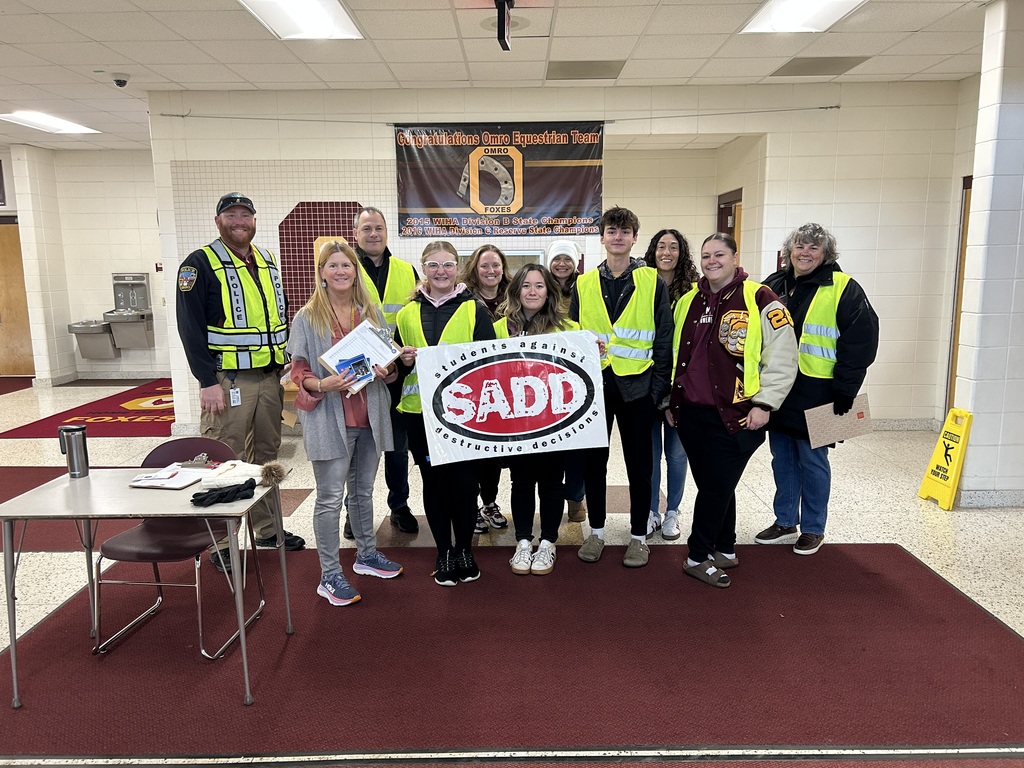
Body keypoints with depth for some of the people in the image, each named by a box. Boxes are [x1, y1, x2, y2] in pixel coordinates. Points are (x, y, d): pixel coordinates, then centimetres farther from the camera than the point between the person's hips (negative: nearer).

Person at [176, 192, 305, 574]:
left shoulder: (267, 262, 14)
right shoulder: (201, 264, -7)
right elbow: (190, 327, -12)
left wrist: (283, 362, 13)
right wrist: (207, 382, -18)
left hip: (270, 377, 7)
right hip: (227, 380, -7)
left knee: (266, 456, 15)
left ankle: (267, 528, 29)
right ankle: (222, 543, 10)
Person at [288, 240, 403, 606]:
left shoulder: (372, 312, 7)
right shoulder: (307, 318, -3)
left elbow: (388, 359, 15)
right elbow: (298, 373, -4)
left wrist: (385, 369, -8)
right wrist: (324, 385, -24)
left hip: (370, 415, 4)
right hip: (329, 418, -4)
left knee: (363, 490, 18)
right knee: (330, 498, 0)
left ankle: (367, 554, 35)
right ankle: (330, 576, 10)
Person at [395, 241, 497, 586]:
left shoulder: (474, 309, 2)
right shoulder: (408, 313, 10)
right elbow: (397, 365, 16)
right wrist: (405, 360, -6)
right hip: (421, 412, 3)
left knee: (463, 481, 0)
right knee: (433, 481, 9)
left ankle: (464, 549, 22)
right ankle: (444, 552, 25)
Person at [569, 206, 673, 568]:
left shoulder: (652, 282, 0)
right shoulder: (584, 284, 7)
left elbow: (664, 338, 0)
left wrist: (658, 386, -6)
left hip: (637, 386, -2)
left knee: (639, 464, 8)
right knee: (593, 461, 10)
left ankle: (638, 536, 22)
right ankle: (596, 532, 26)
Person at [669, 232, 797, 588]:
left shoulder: (760, 300, -7)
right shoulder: (688, 301, 11)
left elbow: (782, 358, -8)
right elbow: (674, 354, 21)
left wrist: (764, 403, -12)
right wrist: (670, 399, 19)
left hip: (735, 415, -5)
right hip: (690, 412, 5)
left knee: (717, 486, 0)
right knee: (712, 485, 14)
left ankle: (698, 556, 16)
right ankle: (725, 550, 31)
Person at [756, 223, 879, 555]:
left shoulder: (843, 289, -7)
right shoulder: (774, 285, 9)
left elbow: (860, 343, -10)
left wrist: (844, 391, -14)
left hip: (814, 394, -5)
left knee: (812, 461, 5)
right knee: (782, 460, 13)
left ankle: (813, 529, 21)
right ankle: (785, 523, 27)